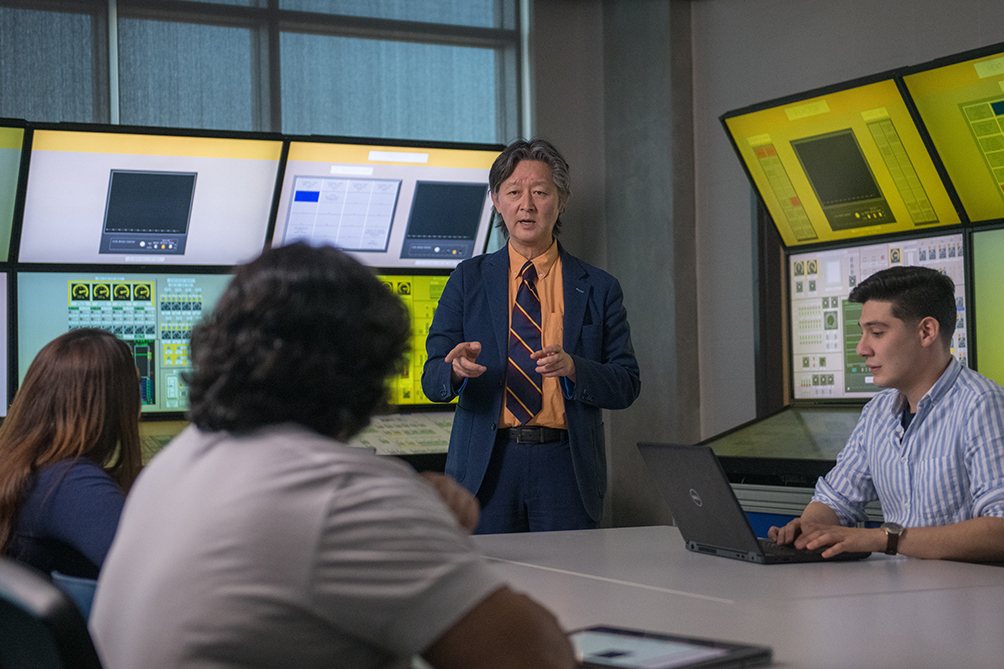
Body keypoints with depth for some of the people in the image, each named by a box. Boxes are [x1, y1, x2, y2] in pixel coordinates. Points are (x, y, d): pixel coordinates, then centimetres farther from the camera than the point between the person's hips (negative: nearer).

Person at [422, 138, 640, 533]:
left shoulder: (598, 289, 8)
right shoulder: (468, 280, 9)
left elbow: (626, 386, 2)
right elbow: (432, 379, 2)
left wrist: (572, 368, -17)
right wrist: (457, 369, -21)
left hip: (565, 467, 0)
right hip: (485, 468, 0)